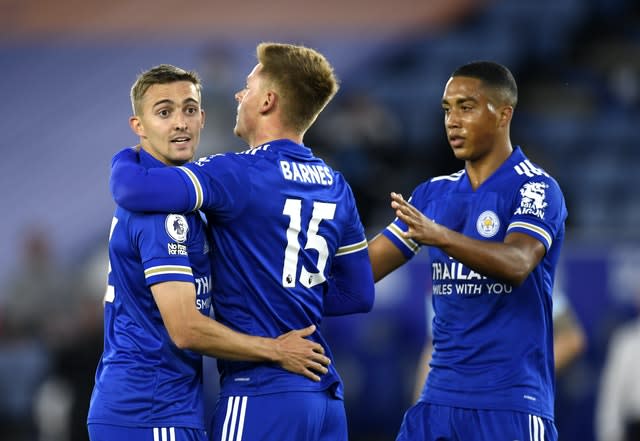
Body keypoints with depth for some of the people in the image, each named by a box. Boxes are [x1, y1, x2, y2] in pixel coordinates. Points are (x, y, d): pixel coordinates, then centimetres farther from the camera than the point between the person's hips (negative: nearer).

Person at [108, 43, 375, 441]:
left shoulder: (240, 174, -10)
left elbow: (134, 189, -21)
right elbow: (359, 295, 17)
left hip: (262, 395, -7)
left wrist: (125, 157, 1)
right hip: (325, 394, 7)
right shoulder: (336, 186, 12)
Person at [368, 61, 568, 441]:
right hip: (441, 395, 6)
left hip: (512, 400, -6)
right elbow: (365, 267, 10)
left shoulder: (536, 189, -7)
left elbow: (516, 264, -24)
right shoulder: (434, 194, 12)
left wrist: (439, 236, -38)